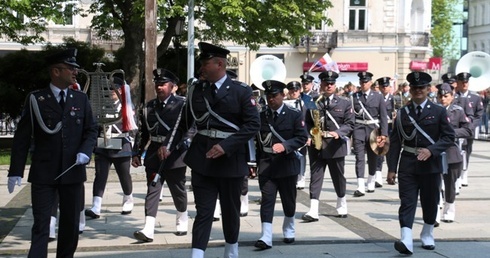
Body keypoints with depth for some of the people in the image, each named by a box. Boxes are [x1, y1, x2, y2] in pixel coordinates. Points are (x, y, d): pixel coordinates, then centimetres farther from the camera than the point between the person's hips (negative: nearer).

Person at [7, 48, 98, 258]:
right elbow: (22, 137, -2)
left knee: (71, 224, 11)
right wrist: (16, 171, -7)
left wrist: (85, 151, -10)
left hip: (73, 172, 3)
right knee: (41, 225, -2)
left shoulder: (81, 99, 8)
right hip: (43, 173, -3)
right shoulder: (35, 99, -2)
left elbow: (91, 130, 11)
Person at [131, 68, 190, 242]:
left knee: (178, 190, 10)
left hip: (175, 154, -3)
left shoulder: (181, 104, -6)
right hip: (154, 154, 4)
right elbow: (143, 132, 12)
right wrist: (137, 153, 8)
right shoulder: (149, 106, 8)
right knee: (152, 190, -3)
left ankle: (182, 222, 31)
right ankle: (148, 230, -7)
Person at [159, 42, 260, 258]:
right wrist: (168, 144, -2)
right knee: (203, 211, -1)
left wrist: (226, 146, -20)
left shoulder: (241, 91, -6)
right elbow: (184, 122, 10)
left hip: (230, 158, -2)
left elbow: (253, 124, -12)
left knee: (230, 209, 14)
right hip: (201, 158, 2)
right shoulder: (196, 90, 5)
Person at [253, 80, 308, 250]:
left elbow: (302, 138, -8)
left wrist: (285, 145, -23)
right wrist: (258, 162, 10)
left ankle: (288, 230, 34)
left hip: (287, 164, -1)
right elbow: (258, 140, 14)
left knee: (288, 200, 12)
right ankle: (266, 237, -11)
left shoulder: (295, 115, -2)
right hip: (266, 165, 1)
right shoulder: (261, 116, 7)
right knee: (267, 199, -7)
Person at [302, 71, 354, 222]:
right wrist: (311, 131, -10)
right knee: (315, 177, -5)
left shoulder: (345, 103, 5)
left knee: (338, 177, 12)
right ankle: (313, 211, -10)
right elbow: (307, 122, 11)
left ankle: (342, 207, 31)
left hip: (336, 146, 0)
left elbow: (350, 124, -2)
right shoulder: (313, 102, 7)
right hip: (317, 146, 0)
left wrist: (338, 133, -19)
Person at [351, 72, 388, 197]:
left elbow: (383, 116, 1)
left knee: (372, 158, 13)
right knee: (359, 158, -8)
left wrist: (384, 134, -5)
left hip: (373, 129, 1)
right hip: (359, 129, -1)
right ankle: (360, 187, -12)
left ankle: (371, 184, 30)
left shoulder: (378, 97, 2)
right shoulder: (354, 97, 3)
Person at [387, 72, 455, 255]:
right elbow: (395, 142, 3)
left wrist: (431, 150, -18)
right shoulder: (402, 113, 5)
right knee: (407, 203, -8)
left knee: (430, 203, 11)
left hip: (431, 165, 0)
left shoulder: (438, 112, 2)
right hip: (408, 165, 0)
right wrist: (392, 169, -3)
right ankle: (406, 241, -16)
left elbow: (449, 137, -2)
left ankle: (427, 236, 31)